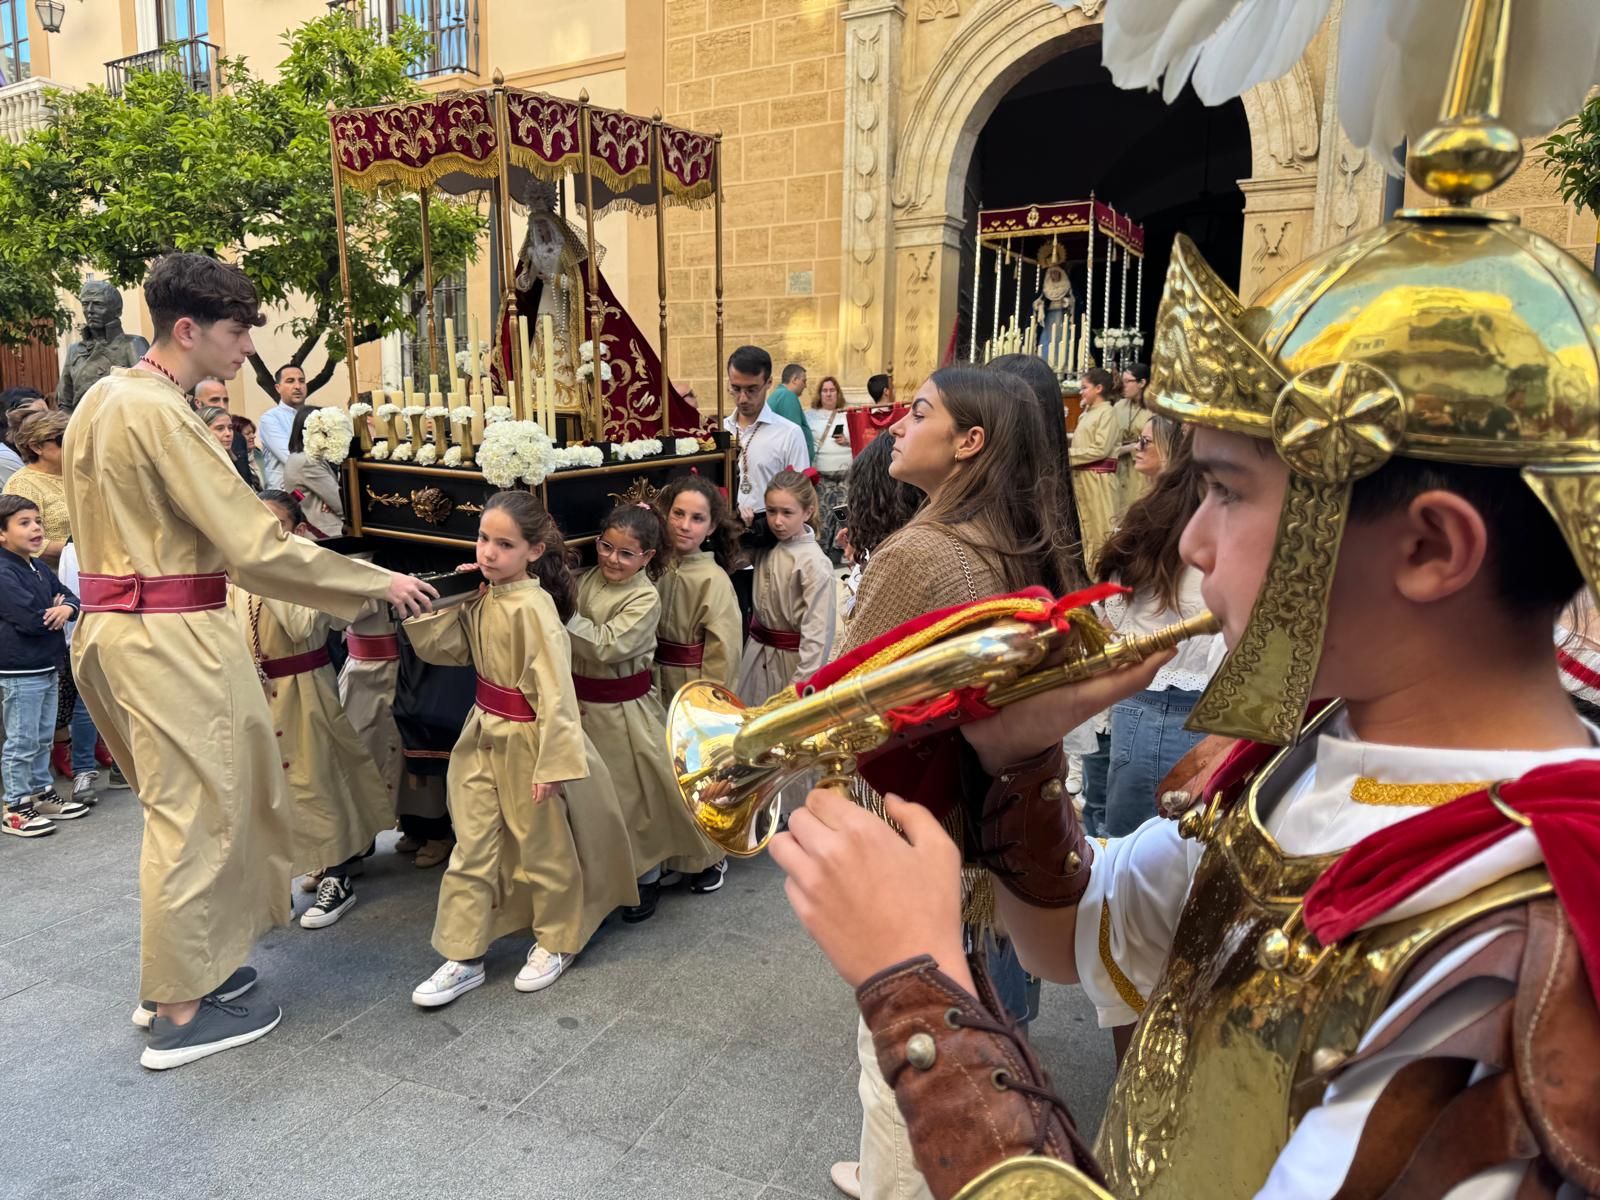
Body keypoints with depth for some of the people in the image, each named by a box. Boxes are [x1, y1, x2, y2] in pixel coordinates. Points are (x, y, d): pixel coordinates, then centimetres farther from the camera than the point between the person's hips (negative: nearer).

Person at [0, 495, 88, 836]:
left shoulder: (41, 568, 11)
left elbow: (69, 595, 10)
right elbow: (30, 620, -25)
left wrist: (67, 608, -13)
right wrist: (56, 609, -6)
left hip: (47, 667, 9)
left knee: (43, 738, 18)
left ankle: (42, 794, 29)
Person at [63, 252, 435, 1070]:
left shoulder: (105, 397, 12)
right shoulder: (160, 414, -19)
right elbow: (254, 547, -22)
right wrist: (378, 585, -16)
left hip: (116, 624, 10)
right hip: (172, 636, -10)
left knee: (181, 806, 20)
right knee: (194, 814, 2)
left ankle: (182, 970, 34)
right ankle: (179, 1015, 14)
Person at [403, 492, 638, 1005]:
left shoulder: (534, 607, -22)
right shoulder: (484, 599, 2)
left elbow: (554, 689, -23)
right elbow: (439, 648, 6)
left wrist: (553, 761, -24)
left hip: (527, 740, -7)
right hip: (483, 734, 7)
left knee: (542, 846, 11)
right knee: (472, 847, 10)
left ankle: (556, 943, 33)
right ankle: (463, 958, 22)